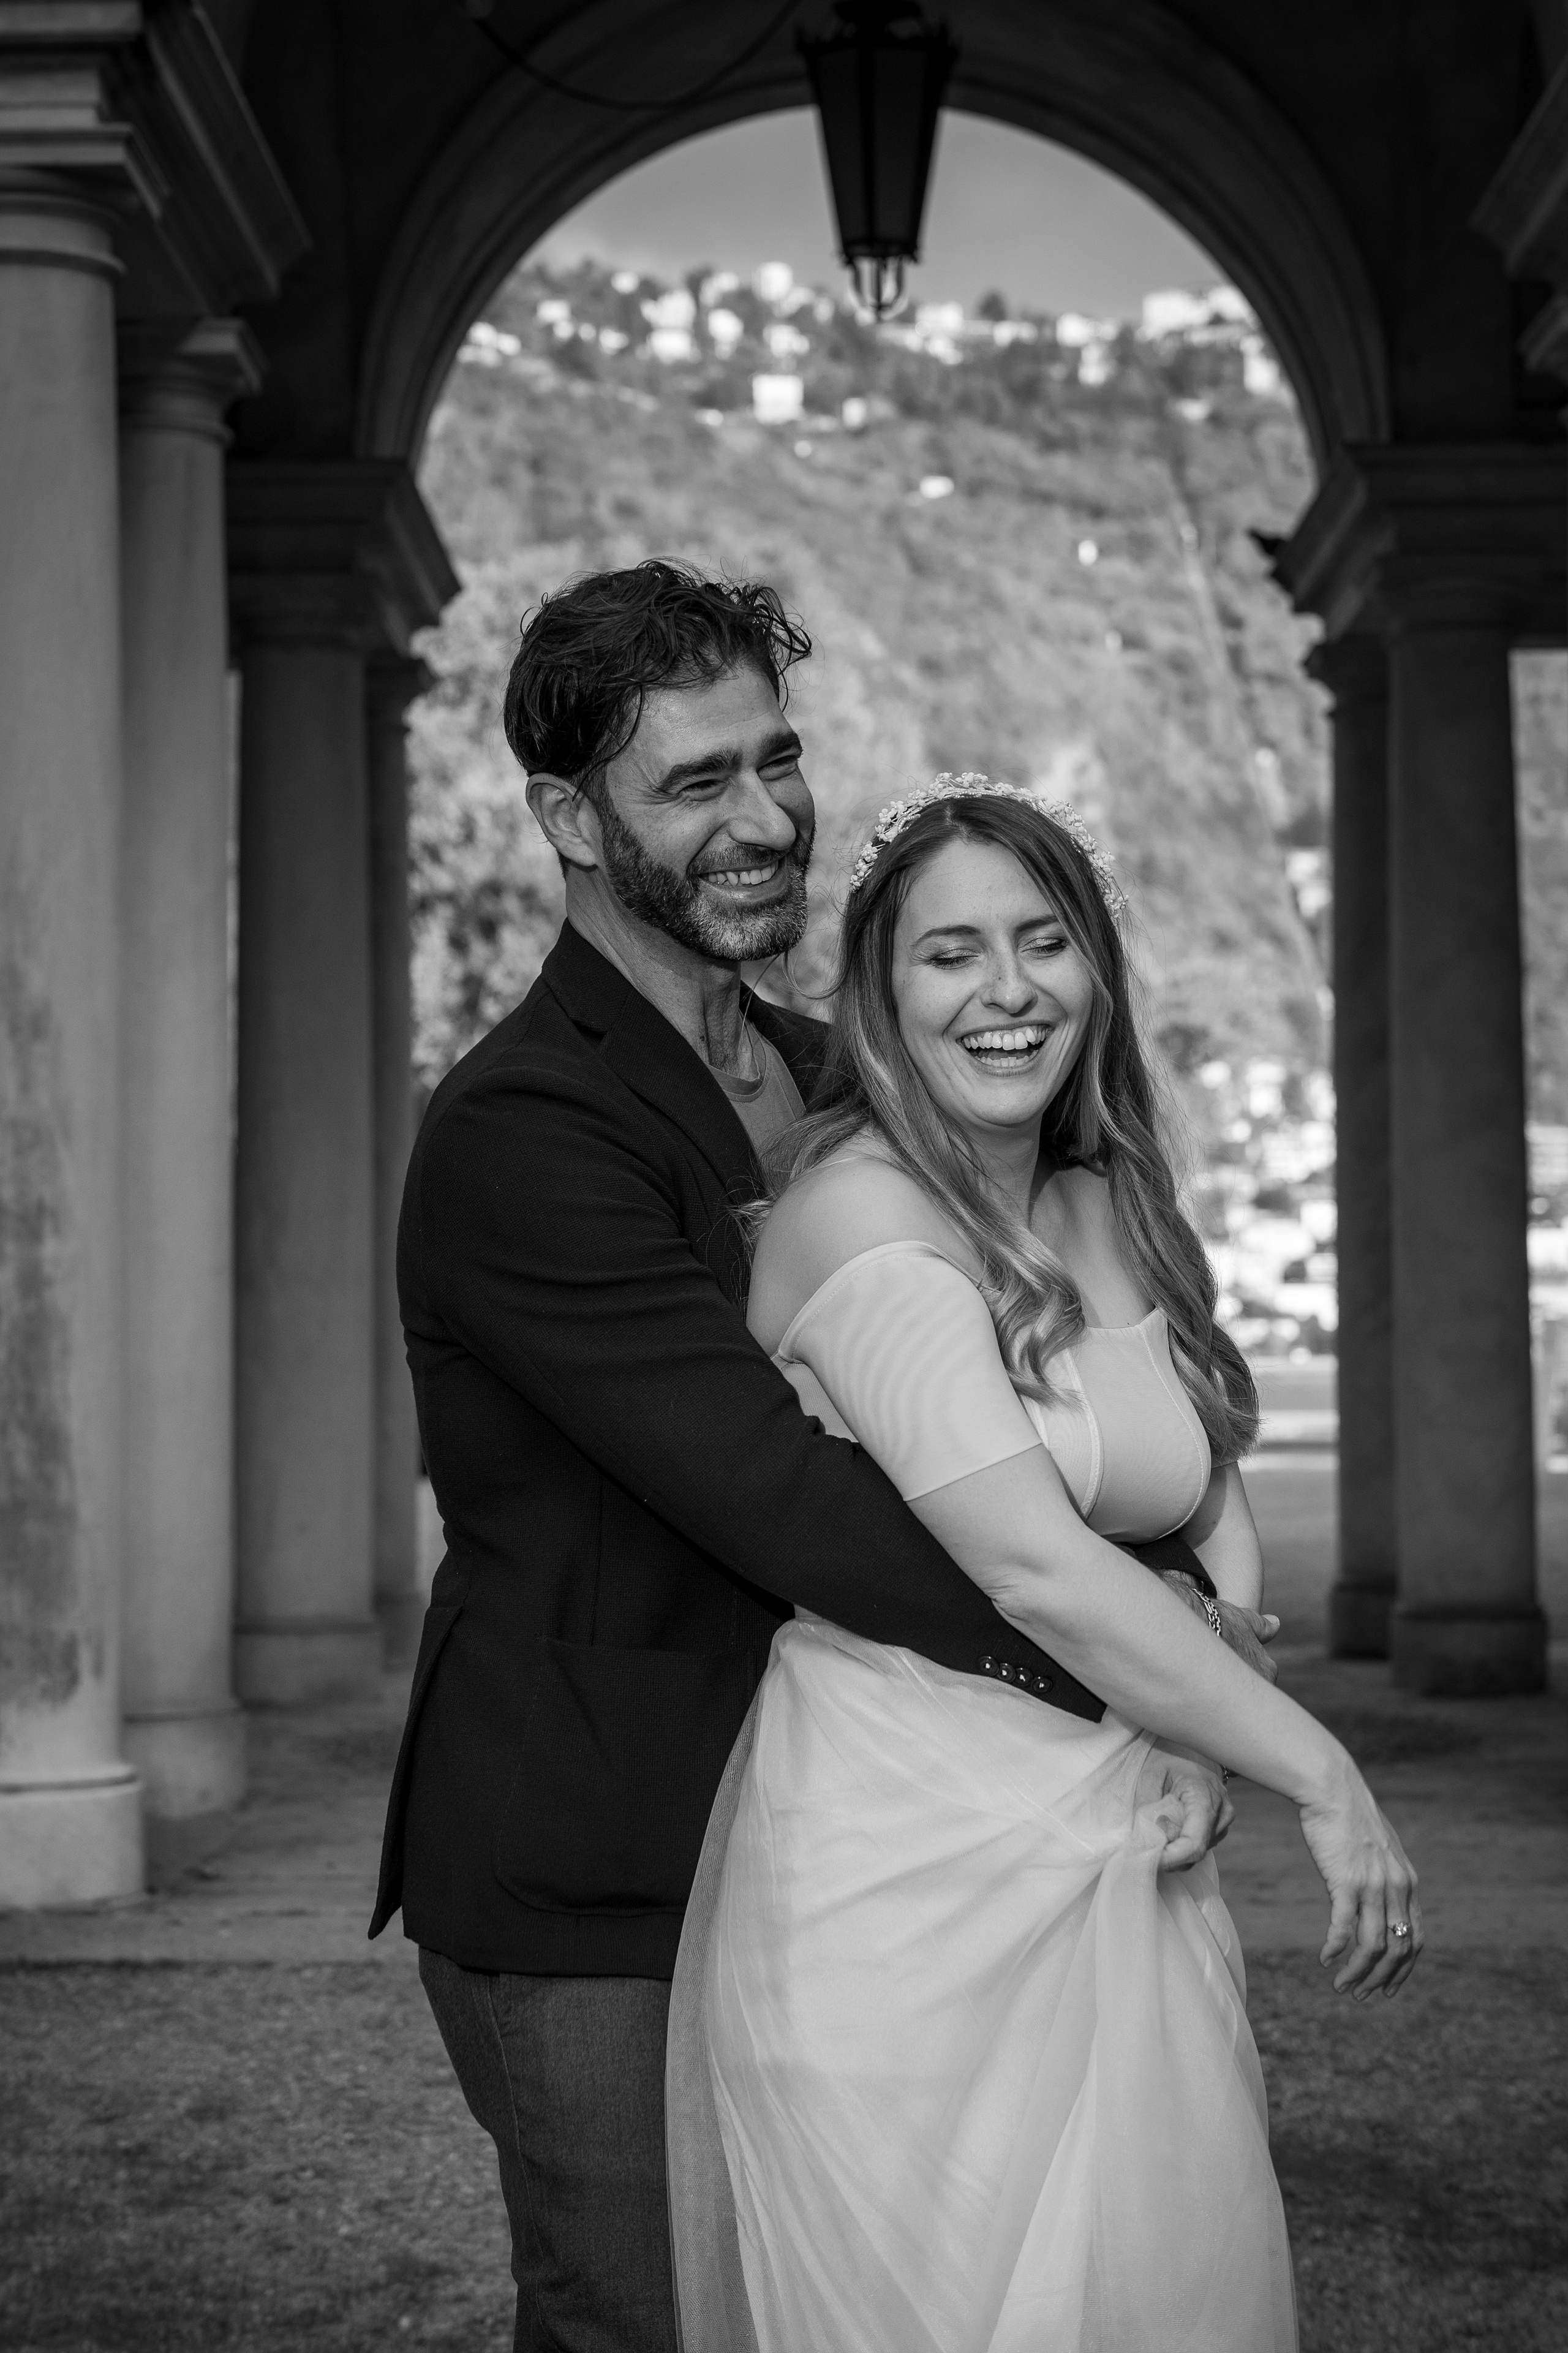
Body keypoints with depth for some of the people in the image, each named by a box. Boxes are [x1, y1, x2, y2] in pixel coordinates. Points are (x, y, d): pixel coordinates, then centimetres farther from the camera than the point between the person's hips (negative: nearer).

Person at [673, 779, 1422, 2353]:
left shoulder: (1115, 1215, 9)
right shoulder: (861, 1212, -13)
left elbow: (1220, 1520, 18)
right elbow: (1036, 1570, -20)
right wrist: (1321, 1775, -14)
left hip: (1124, 1885, 7)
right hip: (903, 1898, -7)